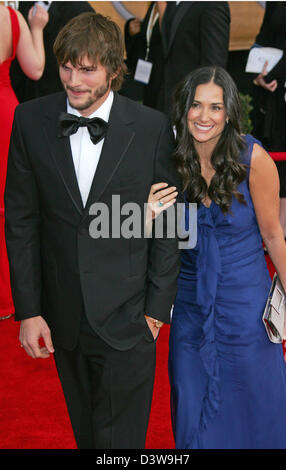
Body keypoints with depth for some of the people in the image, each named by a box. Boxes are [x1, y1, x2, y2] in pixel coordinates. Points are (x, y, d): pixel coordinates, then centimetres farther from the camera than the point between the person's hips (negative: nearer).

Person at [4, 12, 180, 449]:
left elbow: (166, 227, -3)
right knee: (85, 431, 21)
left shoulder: (152, 127, -10)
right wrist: (28, 310, -3)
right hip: (63, 316, 3)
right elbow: (21, 221, -1)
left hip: (126, 318, -2)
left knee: (120, 434, 4)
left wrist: (157, 308, -3)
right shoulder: (30, 121, -5)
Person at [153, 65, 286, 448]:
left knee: (249, 401, 12)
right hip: (190, 299, 3)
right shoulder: (172, 161, -8)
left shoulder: (253, 159, -17)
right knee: (193, 405, 15)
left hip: (244, 299, -3)